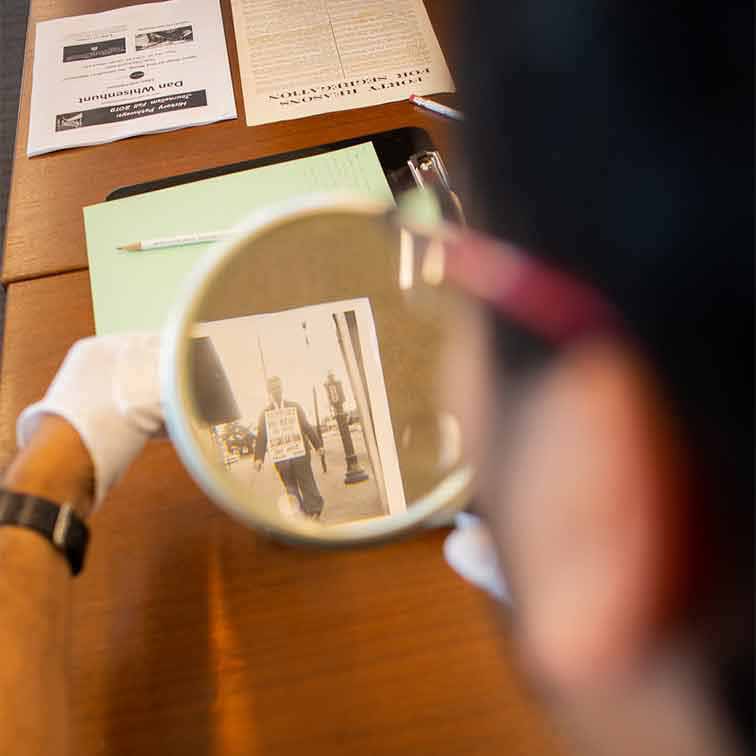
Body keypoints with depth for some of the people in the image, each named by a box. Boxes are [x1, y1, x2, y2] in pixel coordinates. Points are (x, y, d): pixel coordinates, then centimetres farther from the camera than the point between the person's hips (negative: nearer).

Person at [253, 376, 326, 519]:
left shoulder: (294, 407, 10)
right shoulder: (265, 413, 7)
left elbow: (307, 427, 11)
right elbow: (261, 436, 3)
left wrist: (317, 445, 9)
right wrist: (259, 458, -7)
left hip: (300, 451, 0)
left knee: (306, 481, -1)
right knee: (290, 486, 4)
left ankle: (314, 510, 6)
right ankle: (300, 513, 12)